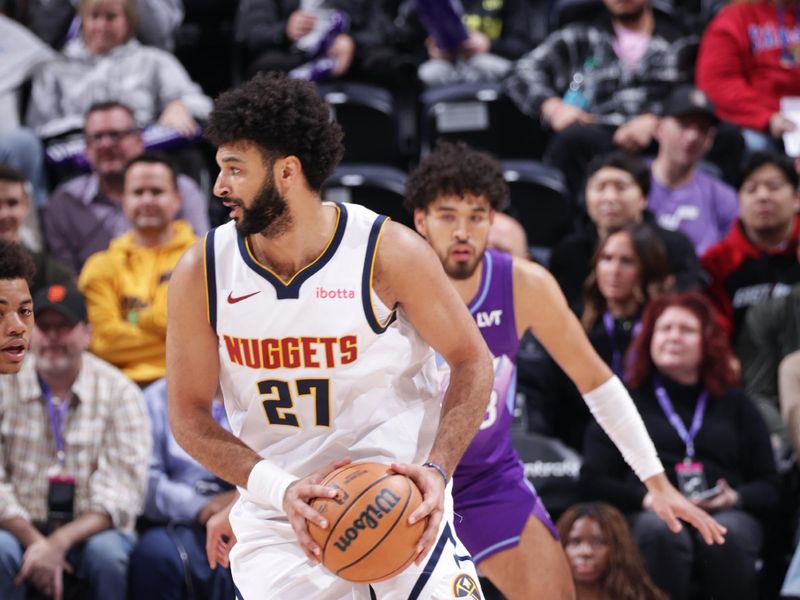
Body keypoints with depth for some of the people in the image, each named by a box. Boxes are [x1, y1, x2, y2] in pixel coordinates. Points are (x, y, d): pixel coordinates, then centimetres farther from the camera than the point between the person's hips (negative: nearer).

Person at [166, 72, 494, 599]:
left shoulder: (388, 253, -11)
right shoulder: (201, 274, -5)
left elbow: (472, 362, -2)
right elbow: (189, 415, 0)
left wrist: (437, 469, -18)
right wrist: (281, 489, -15)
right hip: (277, 515, 1)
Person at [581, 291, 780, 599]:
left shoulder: (735, 406, 26)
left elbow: (768, 487, 18)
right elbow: (594, 479, 11)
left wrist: (735, 498, -6)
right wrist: (645, 498, -9)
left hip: (727, 514, 1)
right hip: (648, 514, -1)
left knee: (727, 535, -36)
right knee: (660, 532, -38)